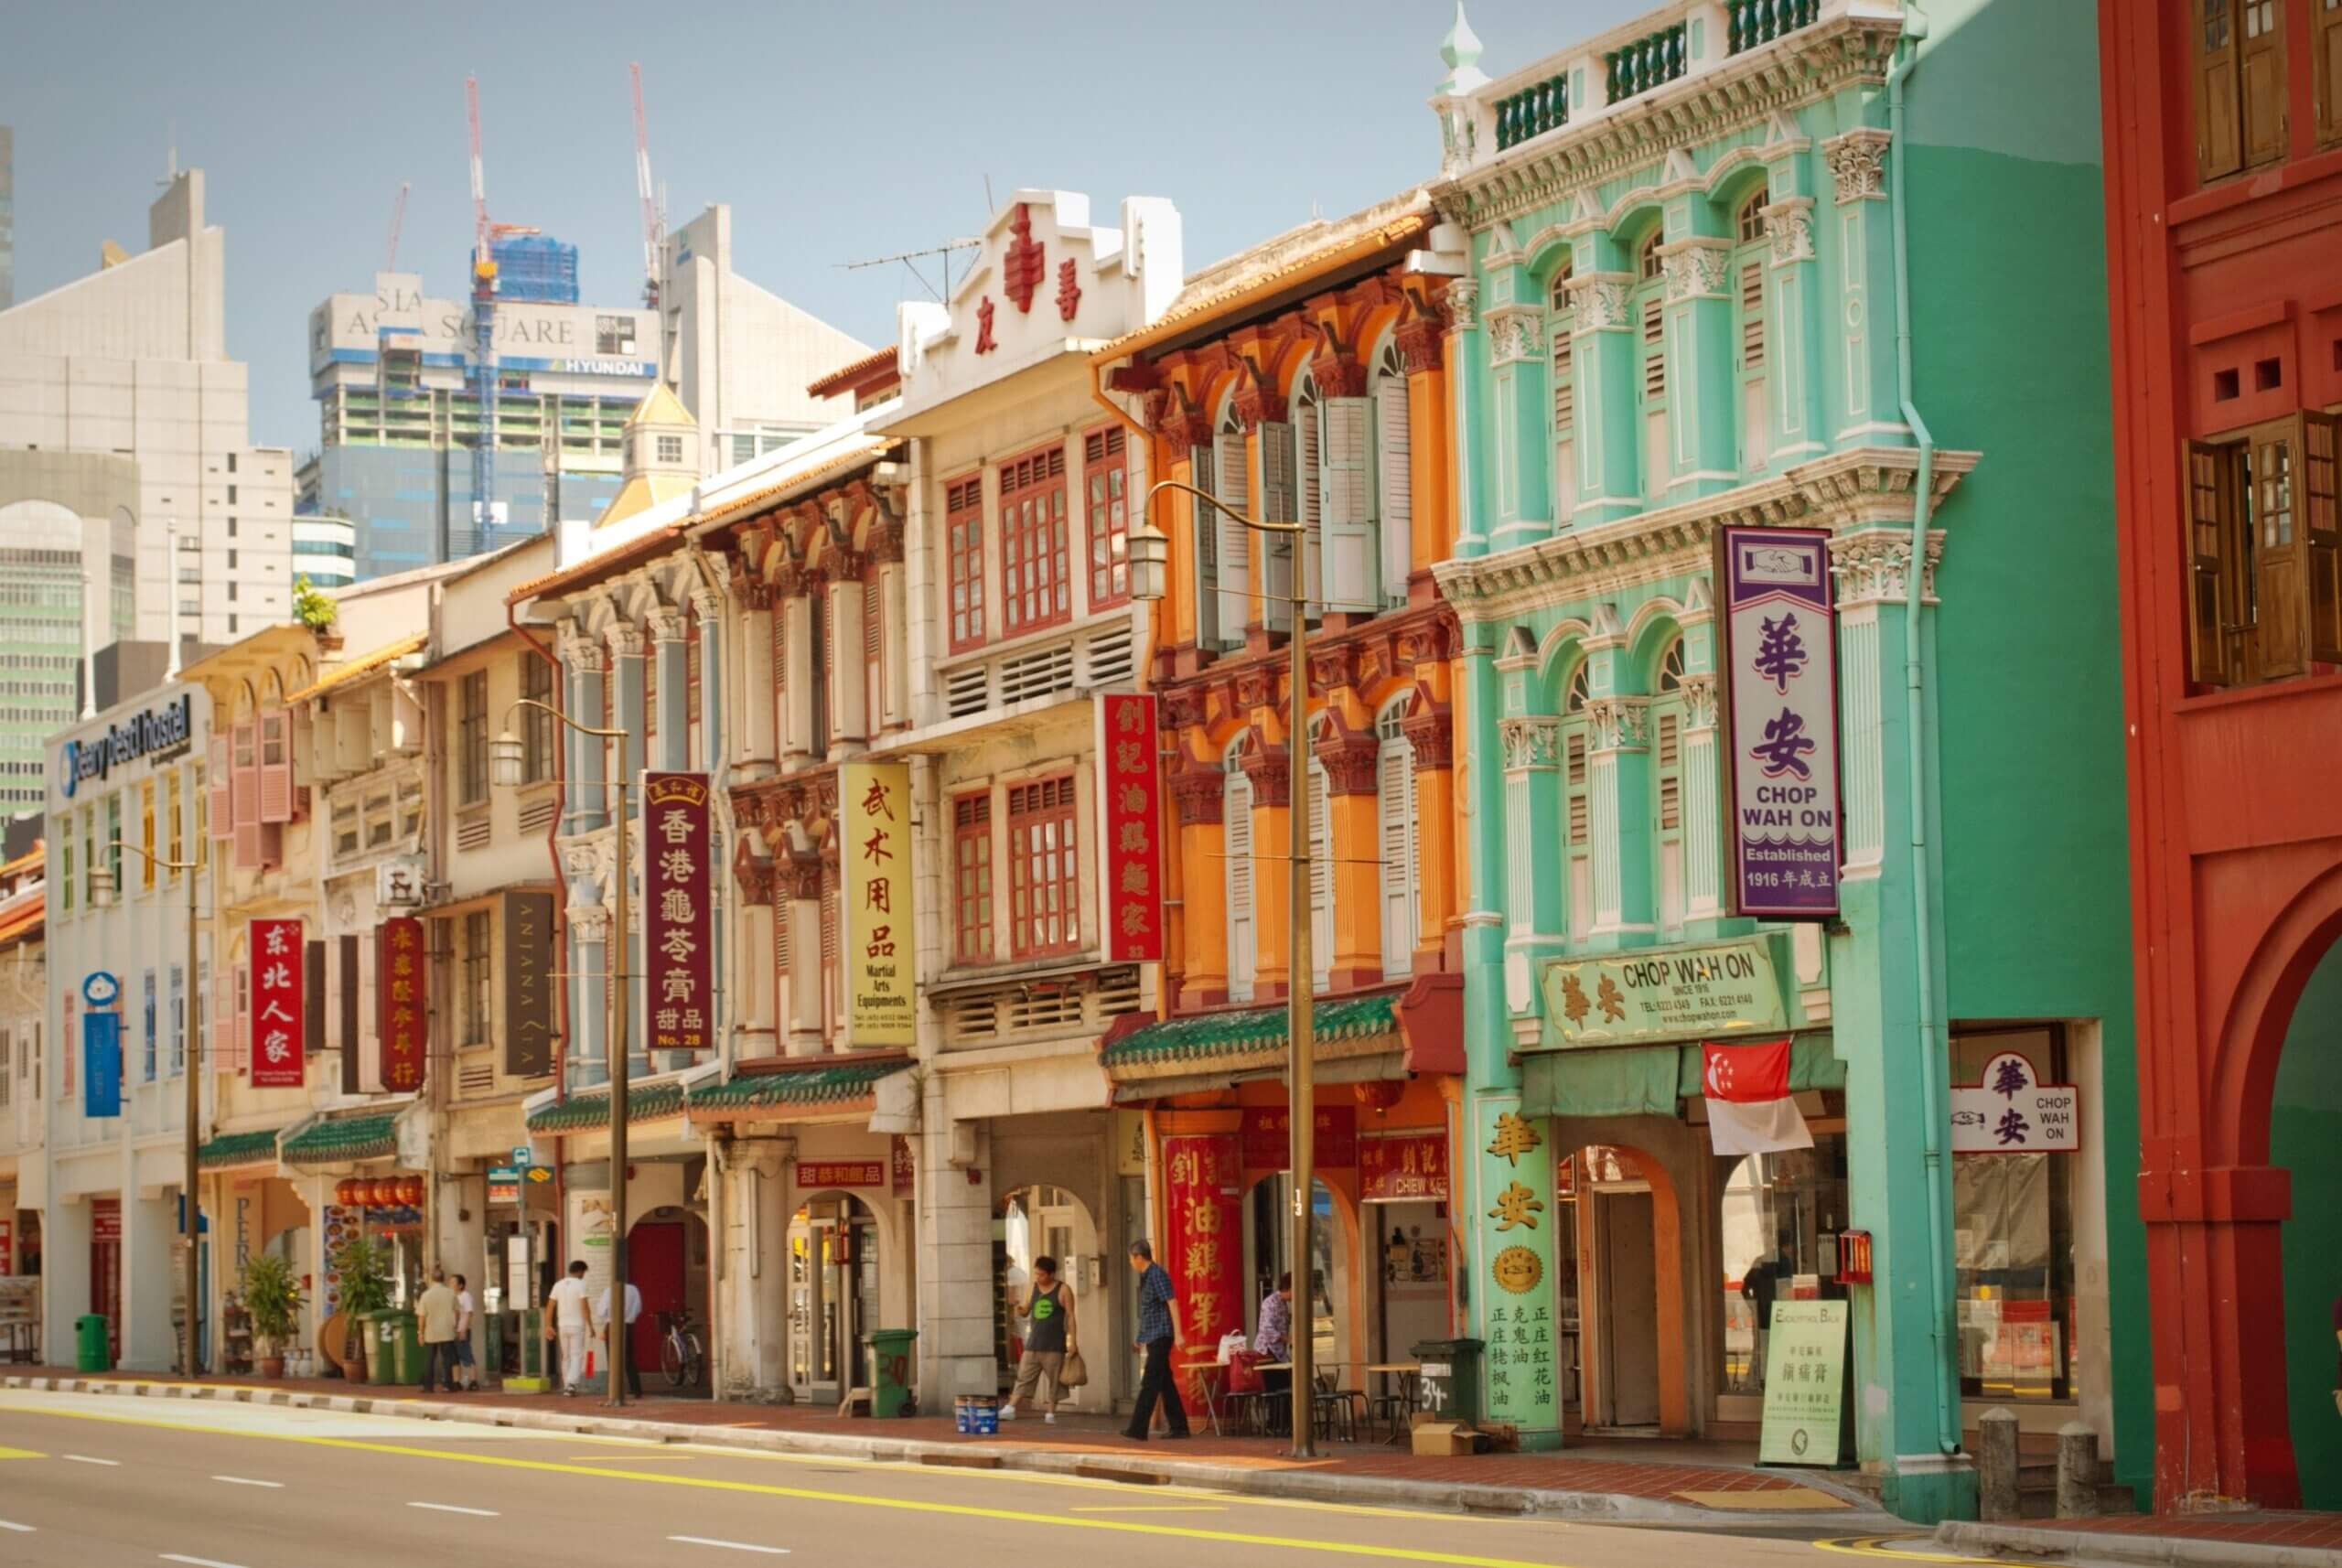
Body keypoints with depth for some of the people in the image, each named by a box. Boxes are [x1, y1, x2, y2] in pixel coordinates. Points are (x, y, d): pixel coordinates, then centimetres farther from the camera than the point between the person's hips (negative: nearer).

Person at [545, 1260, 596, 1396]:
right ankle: (571, 1383, -21)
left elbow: (550, 1306, 6)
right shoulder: (580, 1285, -9)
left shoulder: (558, 1285, 7)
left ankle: (567, 1386, 18)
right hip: (577, 1325, -5)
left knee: (566, 1357, 15)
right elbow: (585, 1307, -17)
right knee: (576, 1356, -4)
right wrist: (590, 1326, -13)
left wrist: (548, 1326, 11)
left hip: (563, 1325, 5)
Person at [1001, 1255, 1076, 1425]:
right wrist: (1019, 1309, -10)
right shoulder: (1032, 1288, 10)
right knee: (1023, 1377, -2)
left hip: (1054, 1345, -3)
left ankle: (1050, 1413, 5)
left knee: (1053, 1381, -1)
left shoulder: (1063, 1290, -1)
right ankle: (1010, 1409, -6)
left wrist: (1072, 1340, -9)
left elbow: (1070, 1316, -1)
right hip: (1034, 1343, 3)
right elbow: (1025, 1312, 15)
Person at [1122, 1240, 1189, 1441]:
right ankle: (1179, 1427, 13)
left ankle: (1138, 1428, -11)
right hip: (1153, 1338, 10)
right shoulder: (1145, 1277, 16)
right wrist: (1141, 1338, 27)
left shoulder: (1157, 1275, -13)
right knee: (1165, 1383, 10)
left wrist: (1178, 1333, -23)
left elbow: (1172, 1302, -18)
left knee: (1149, 1384, -10)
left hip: (1160, 1336, -10)